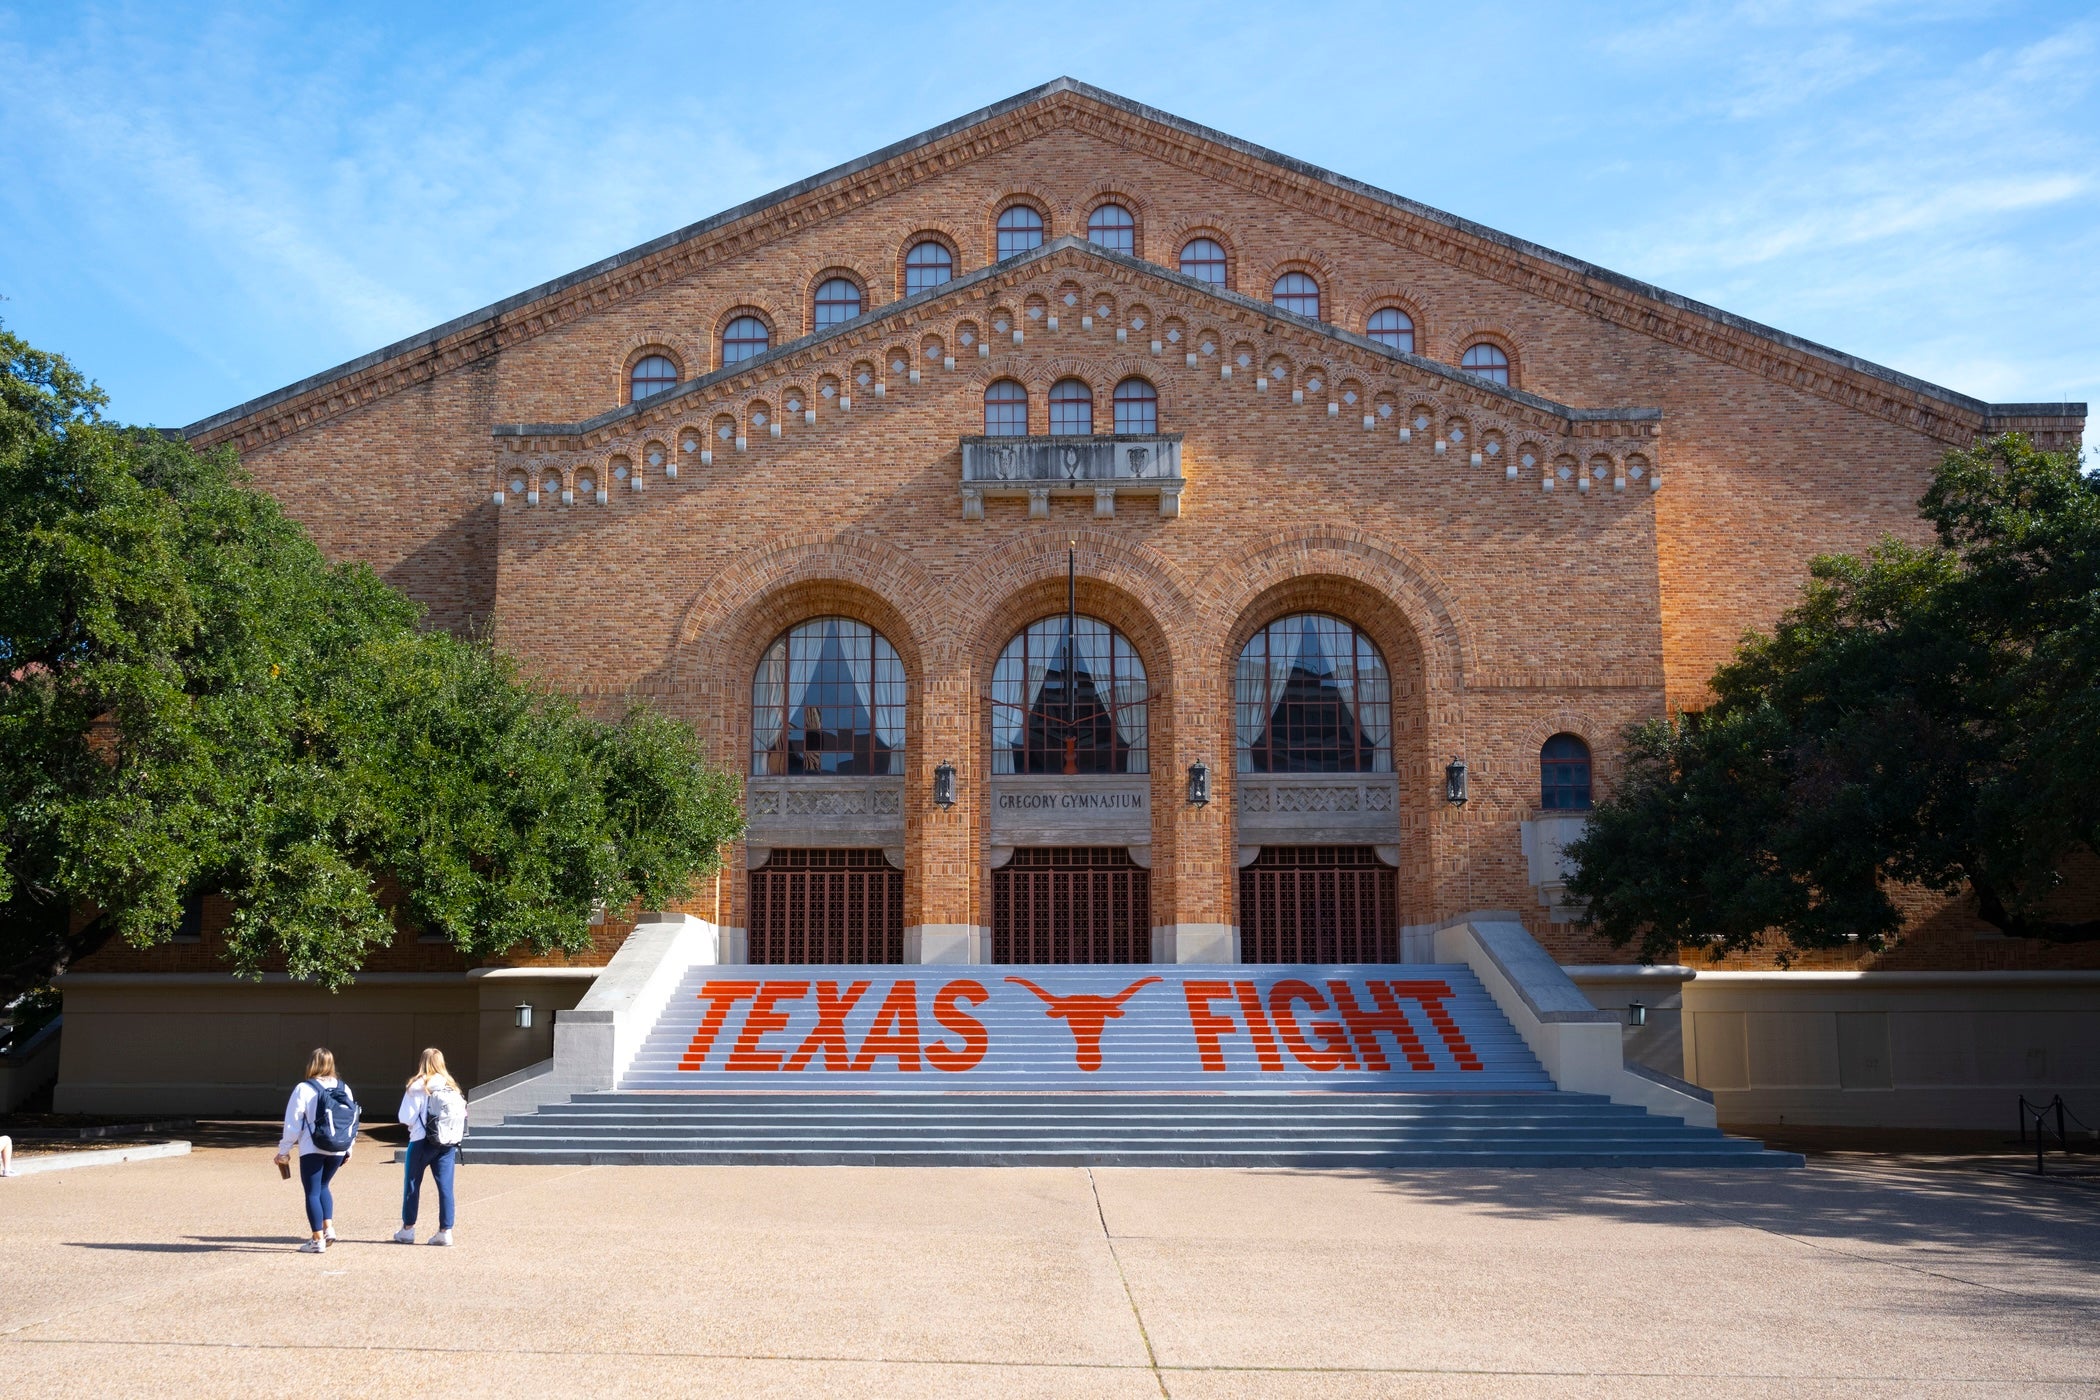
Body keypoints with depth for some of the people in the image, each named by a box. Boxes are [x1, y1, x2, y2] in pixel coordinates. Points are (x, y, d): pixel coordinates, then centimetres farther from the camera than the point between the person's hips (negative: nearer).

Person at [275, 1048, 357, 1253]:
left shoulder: (304, 1089, -7)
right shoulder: (344, 1089, 7)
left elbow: (293, 1122, -6)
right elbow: (353, 1119, 10)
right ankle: (328, 1228, 10)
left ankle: (318, 1240, 2)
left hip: (312, 1150, -5)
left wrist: (284, 1150, 3)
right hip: (338, 1150, 5)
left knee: (312, 1193, 3)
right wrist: (348, 1149, 20)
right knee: (323, 1187, 23)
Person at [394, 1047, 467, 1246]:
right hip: (448, 1144, 3)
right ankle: (445, 1231, 2)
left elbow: (406, 1117, -9)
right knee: (445, 1187, 4)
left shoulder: (418, 1087, -8)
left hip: (423, 1141, -3)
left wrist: (414, 1123, 10)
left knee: (412, 1185, 12)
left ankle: (407, 1229, 19)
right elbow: (462, 1115, 4)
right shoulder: (452, 1088, 5)